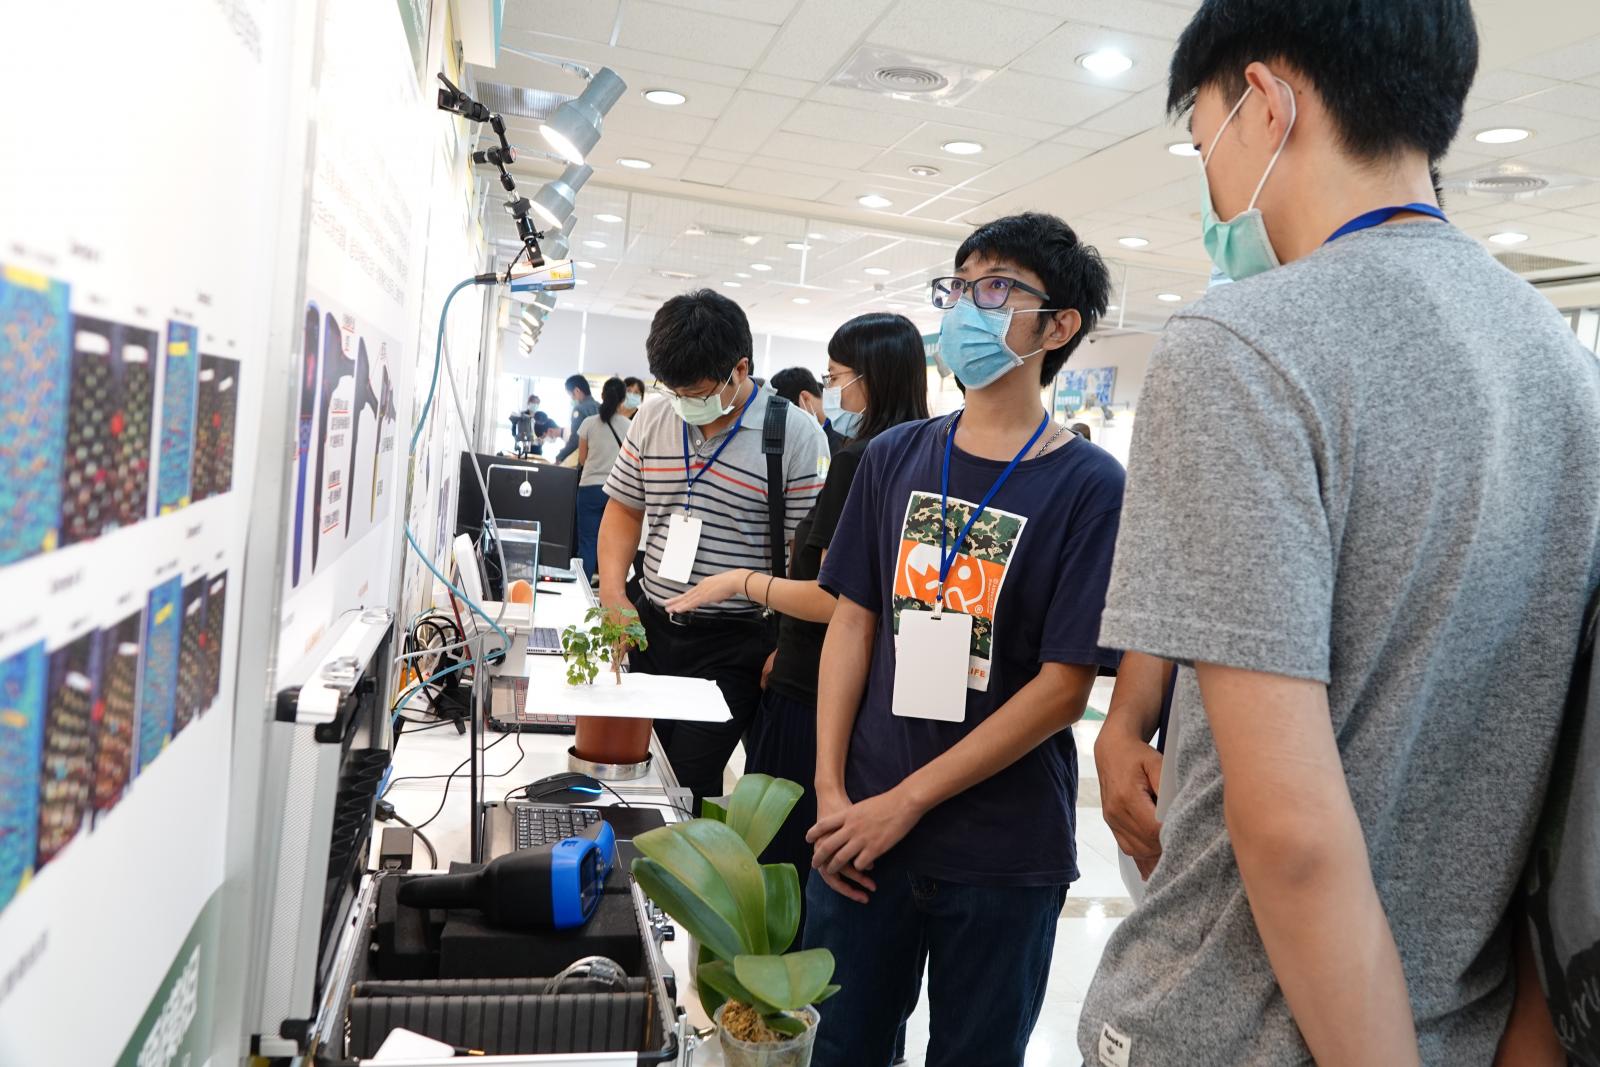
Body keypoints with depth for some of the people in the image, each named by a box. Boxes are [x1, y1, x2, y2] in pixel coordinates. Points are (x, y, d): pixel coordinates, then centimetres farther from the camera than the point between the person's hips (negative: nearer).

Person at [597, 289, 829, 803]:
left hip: (735, 645, -5)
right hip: (650, 626, 5)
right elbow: (624, 509, 14)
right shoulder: (652, 419, 4)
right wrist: (613, 594, 1)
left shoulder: (795, 435, -11)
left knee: (688, 782, -7)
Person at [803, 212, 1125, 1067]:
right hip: (860, 831, 3)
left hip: (1003, 857, -3)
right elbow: (852, 623, 5)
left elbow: (1065, 686, -12)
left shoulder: (1090, 486, -9)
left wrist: (906, 802, -13)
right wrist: (832, 791, -4)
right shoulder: (895, 457, 3)